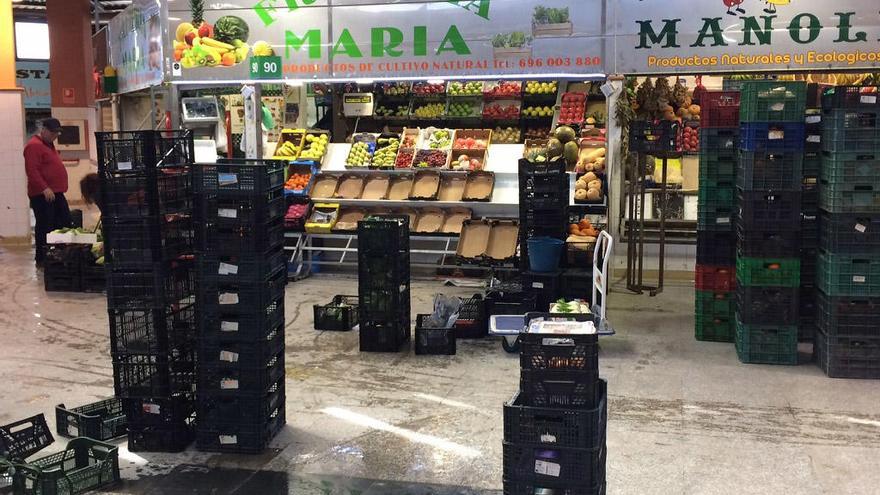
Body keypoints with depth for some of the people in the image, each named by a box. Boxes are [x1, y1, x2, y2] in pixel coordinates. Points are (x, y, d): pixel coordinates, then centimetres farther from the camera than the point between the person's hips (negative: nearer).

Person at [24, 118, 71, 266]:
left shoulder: (49, 145, 19)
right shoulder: (34, 146, -12)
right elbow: (32, 171, -21)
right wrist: (44, 188, -28)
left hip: (56, 193, 10)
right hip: (42, 195, -10)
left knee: (65, 223, 10)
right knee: (45, 226, -5)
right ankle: (41, 258, 3)